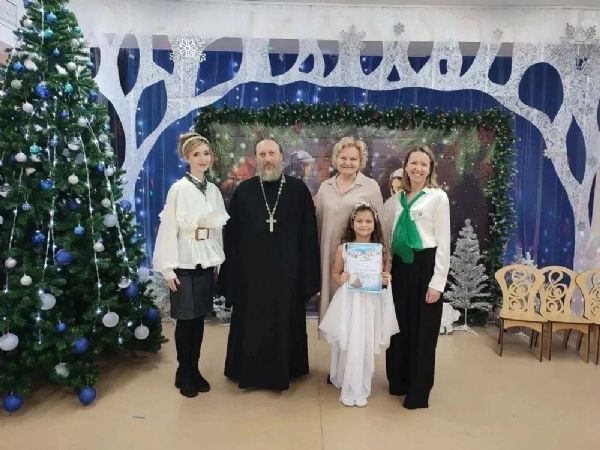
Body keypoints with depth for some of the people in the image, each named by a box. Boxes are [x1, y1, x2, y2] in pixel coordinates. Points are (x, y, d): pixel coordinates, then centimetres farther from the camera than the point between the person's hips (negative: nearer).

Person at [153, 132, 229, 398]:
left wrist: (218, 260, 8)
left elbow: (219, 228, 9)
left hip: (206, 263, 4)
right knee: (185, 320, 5)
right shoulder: (179, 189, -9)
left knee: (199, 318, 11)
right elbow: (168, 229, -10)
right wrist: (168, 267, -12)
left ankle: (194, 370, 25)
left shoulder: (214, 190, 6)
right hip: (184, 264, -4)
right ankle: (183, 374, 22)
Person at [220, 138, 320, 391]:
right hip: (251, 270, 1)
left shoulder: (298, 190, -1)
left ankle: (283, 371, 30)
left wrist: (308, 273, -5)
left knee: (285, 322, 11)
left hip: (286, 270, 0)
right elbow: (231, 235, 1)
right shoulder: (244, 190, 2)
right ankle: (250, 371, 29)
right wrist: (231, 273, -2)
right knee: (251, 323, 11)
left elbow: (308, 234, -2)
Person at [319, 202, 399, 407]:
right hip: (349, 301, -1)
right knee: (347, 345, 2)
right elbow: (335, 273, 7)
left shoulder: (381, 250, 0)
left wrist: (386, 281, -14)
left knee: (366, 346, 6)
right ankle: (348, 388, 20)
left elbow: (385, 276, 8)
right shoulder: (343, 248, -2)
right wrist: (341, 279, -13)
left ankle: (360, 389, 23)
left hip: (371, 302, 1)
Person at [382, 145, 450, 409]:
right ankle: (398, 381, 31)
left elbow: (443, 243, -9)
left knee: (422, 330, 5)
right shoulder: (397, 199, 10)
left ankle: (419, 392, 20)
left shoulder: (438, 197, -6)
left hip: (425, 266, -5)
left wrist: (437, 282, -13)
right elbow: (385, 233, 13)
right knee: (400, 326, 14)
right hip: (400, 265, 5)